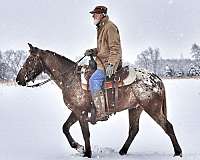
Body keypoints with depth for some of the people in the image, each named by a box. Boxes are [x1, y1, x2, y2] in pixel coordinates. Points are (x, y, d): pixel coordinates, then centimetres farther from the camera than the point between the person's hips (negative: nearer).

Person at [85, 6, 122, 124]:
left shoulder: (110, 27, -10)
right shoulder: (101, 28, 21)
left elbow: (115, 48, -19)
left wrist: (110, 64, -27)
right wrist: (93, 51, 12)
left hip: (110, 63, -11)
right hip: (103, 62, 11)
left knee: (94, 80, -24)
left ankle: (100, 112, -25)